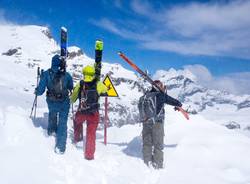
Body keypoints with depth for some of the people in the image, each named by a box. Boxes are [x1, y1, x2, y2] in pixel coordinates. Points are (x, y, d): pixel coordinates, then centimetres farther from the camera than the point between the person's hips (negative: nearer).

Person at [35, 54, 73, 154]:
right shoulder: (66, 75, -13)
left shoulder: (46, 74, -14)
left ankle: (51, 130, 57)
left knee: (52, 114, 34)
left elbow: (41, 90, -13)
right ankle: (60, 147, 5)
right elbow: (72, 88, 1)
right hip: (64, 102, -1)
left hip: (51, 102, 2)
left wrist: (37, 91, 9)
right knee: (62, 123, 6)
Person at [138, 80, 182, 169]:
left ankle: (147, 164, 14)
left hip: (146, 122, 4)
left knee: (147, 144, 12)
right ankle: (157, 165, 7)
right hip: (157, 122, -4)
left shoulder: (145, 96, 10)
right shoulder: (161, 95, -3)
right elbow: (172, 100, 6)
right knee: (158, 145, 5)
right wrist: (179, 105, 27)